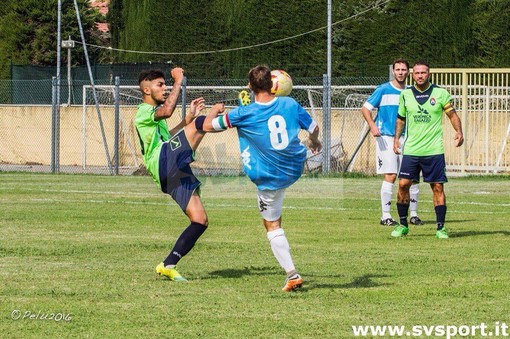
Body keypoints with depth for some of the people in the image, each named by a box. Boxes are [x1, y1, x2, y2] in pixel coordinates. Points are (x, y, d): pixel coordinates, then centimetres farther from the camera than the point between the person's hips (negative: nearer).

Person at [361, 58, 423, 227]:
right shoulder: (383, 90, 0)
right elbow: (365, 108, 0)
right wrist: (372, 125, -17)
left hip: (406, 138, 4)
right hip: (386, 138, -4)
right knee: (390, 176, -10)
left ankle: (413, 214, 13)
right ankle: (386, 216, -4)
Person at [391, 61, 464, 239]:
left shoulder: (440, 93, -1)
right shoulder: (405, 95, 6)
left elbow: (452, 114, 4)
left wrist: (459, 132, -12)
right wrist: (396, 138, 11)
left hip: (434, 150, -2)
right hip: (411, 150, 2)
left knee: (438, 187, -2)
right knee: (403, 184, -5)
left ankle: (441, 227, 5)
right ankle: (403, 224, 9)